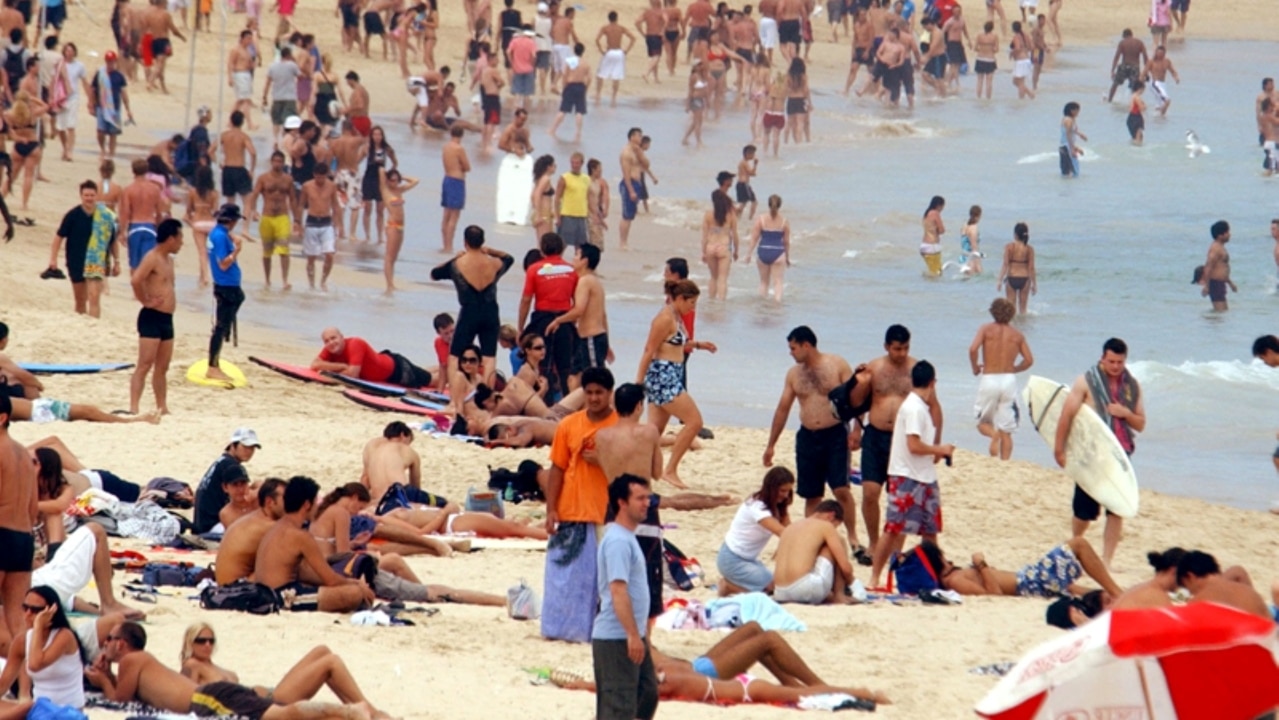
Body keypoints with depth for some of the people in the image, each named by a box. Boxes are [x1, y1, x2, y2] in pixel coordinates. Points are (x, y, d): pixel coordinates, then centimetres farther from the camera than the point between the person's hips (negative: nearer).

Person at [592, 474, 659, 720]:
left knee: (647, 693, 17)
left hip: (632, 635, 10)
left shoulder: (627, 537, 15)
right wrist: (633, 634, -27)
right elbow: (618, 591, -25)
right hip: (616, 637, -10)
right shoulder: (617, 541, -17)